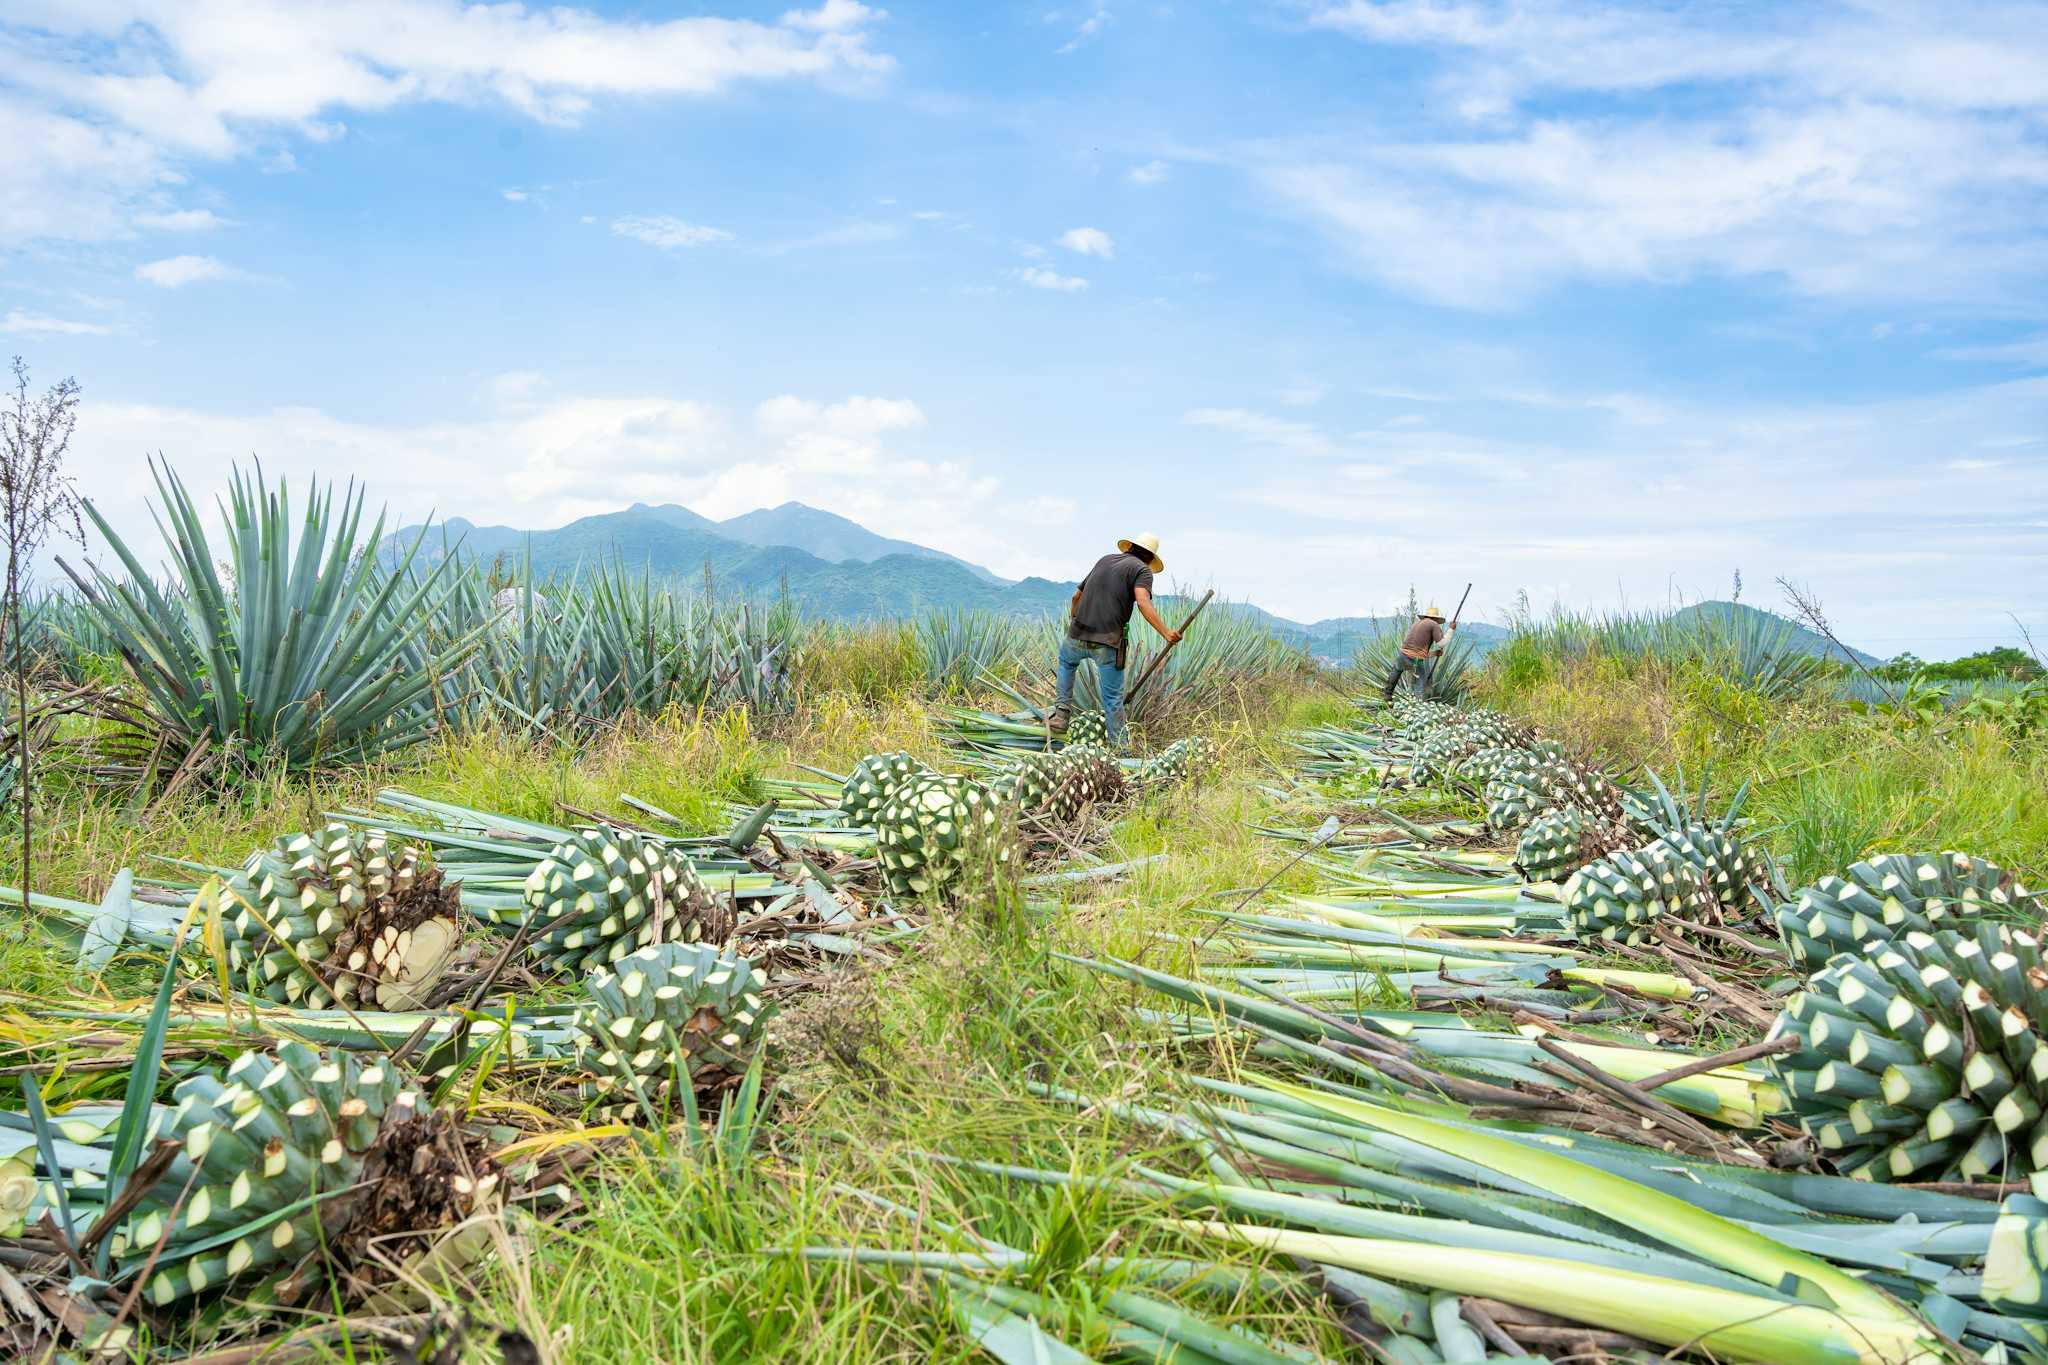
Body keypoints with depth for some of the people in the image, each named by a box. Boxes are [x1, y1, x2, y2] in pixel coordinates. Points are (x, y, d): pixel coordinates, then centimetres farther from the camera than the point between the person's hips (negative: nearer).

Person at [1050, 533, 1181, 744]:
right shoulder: (1142, 570, 2)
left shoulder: (1105, 560, 19)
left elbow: (1077, 596, 27)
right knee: (1113, 698, 5)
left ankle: (1062, 713, 23)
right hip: (1108, 642, -5)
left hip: (1078, 635, 5)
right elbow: (1143, 603, -19)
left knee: (1066, 661, 34)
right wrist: (1165, 633, -26)